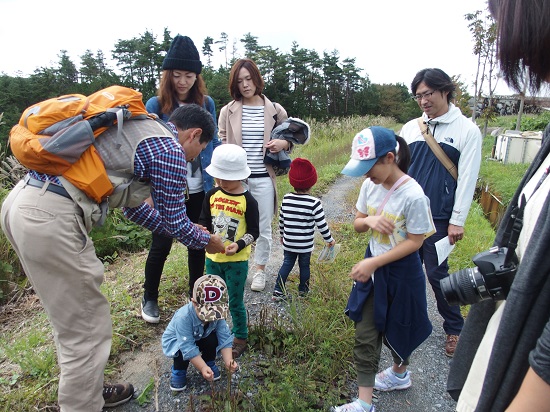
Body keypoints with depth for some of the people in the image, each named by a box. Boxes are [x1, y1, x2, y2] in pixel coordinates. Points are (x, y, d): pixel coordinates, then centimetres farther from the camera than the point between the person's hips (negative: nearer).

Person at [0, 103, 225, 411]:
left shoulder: (138, 130, 23)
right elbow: (176, 222, 3)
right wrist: (207, 240, 23)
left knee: (74, 319, 24)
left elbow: (134, 207, 30)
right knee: (88, 332, 5)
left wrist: (186, 230, 36)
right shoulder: (169, 150, -5)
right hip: (51, 219, -10)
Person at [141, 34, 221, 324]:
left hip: (199, 189, 3)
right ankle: (149, 299, 30)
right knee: (161, 245, 7)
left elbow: (214, 143, 9)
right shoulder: (156, 105, -6)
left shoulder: (206, 103, 3)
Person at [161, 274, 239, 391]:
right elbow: (188, 348, -40)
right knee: (184, 351, -33)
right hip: (175, 341, -3)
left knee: (213, 340, -25)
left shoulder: (217, 313, -27)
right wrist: (203, 368, -46)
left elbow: (225, 338, -26)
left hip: (199, 337, 4)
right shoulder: (183, 317, -41)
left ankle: (210, 363, 5)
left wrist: (228, 362, -39)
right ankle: (178, 371, -1)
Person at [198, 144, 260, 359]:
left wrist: (239, 245, -26)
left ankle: (241, 338, 30)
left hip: (236, 261, -4)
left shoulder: (248, 201, -13)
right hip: (212, 258, 4)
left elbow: (254, 231, -10)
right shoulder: (211, 195, -1)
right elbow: (204, 220, 7)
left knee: (235, 302, 9)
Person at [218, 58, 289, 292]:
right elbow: (221, 146, 5)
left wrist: (283, 144, -10)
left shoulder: (275, 110, 1)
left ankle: (260, 270, 30)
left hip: (263, 178, 0)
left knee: (263, 227, 10)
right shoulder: (227, 111, 1)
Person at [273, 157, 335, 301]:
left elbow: (281, 219, 5)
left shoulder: (286, 199, -6)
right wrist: (330, 239, 2)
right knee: (304, 266, 16)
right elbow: (322, 225, -14)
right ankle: (303, 290, 34)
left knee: (287, 264, 17)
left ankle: (278, 291, 16)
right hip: (305, 245, -3)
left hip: (288, 243, 3)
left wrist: (282, 235, 22)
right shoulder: (314, 203, -18)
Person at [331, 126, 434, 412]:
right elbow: (357, 224, 4)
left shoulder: (413, 195, -24)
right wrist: (368, 220, -20)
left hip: (401, 270, -5)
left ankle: (400, 373, 50)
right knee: (365, 336, 8)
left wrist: (373, 263, -22)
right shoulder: (370, 185, -6)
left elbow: (415, 241, -18)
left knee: (395, 329, 18)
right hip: (372, 266, 5)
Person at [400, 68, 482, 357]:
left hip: (439, 219, -4)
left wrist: (457, 221, -9)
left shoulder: (467, 130, -3)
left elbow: (467, 178, -6)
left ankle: (455, 329, 23)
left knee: (437, 273, 2)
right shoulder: (410, 128, 8)